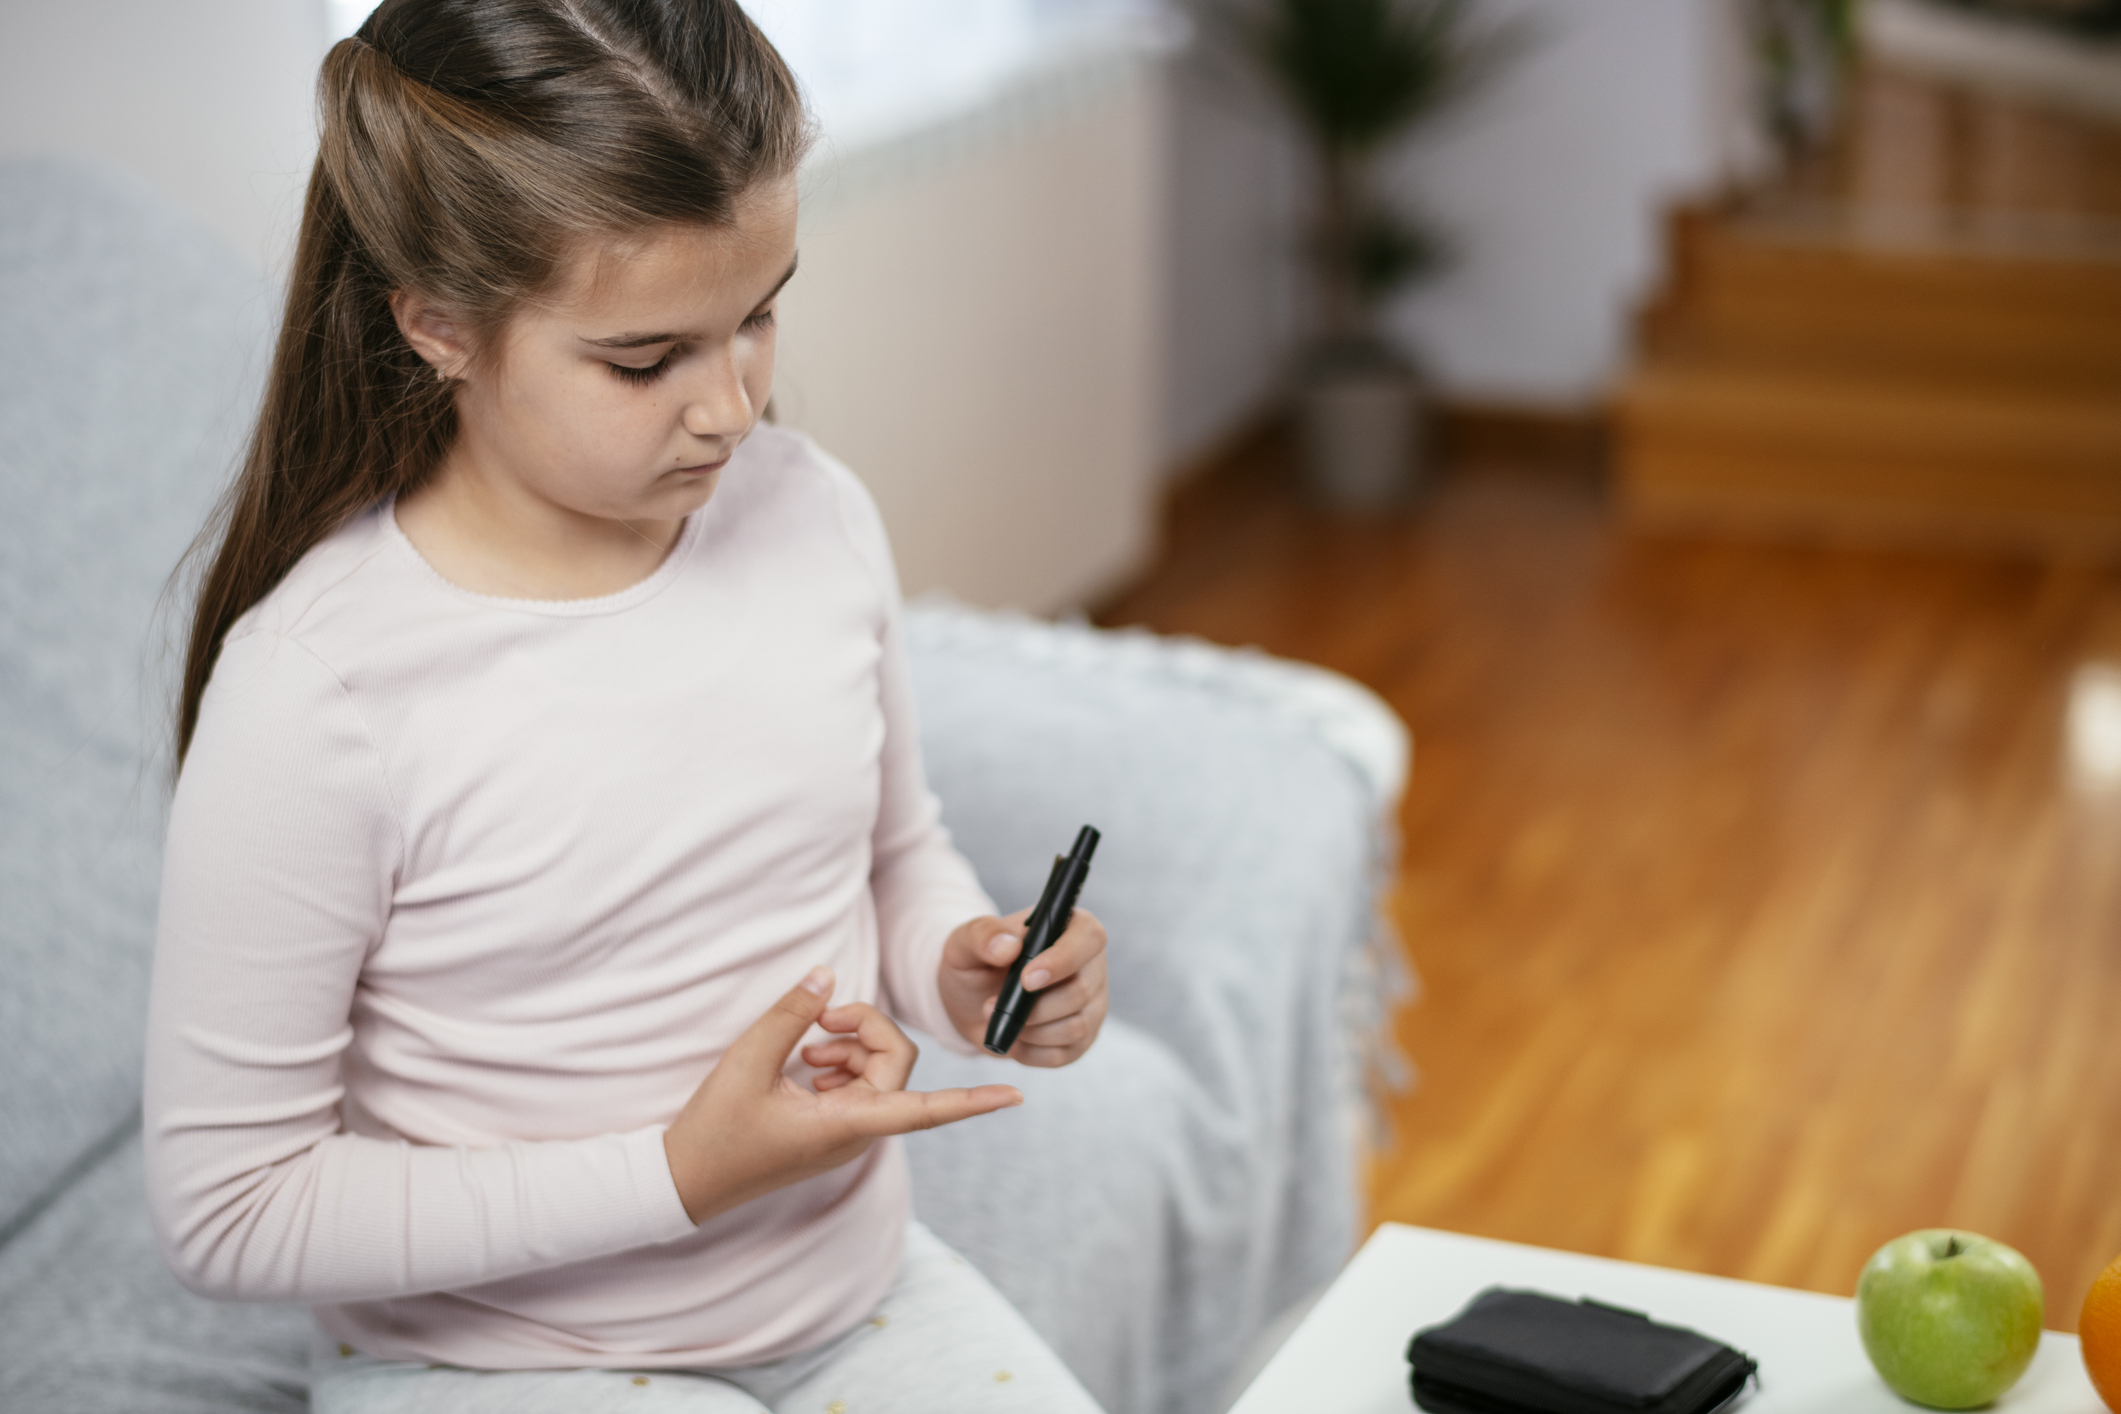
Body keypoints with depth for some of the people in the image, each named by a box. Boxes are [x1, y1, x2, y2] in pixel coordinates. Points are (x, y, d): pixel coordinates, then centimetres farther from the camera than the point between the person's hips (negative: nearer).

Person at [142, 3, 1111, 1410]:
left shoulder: (814, 513, -7)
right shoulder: (315, 690, -23)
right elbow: (228, 1208, -18)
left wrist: (964, 964, -11)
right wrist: (679, 1177, -23)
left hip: (856, 1294, 5)